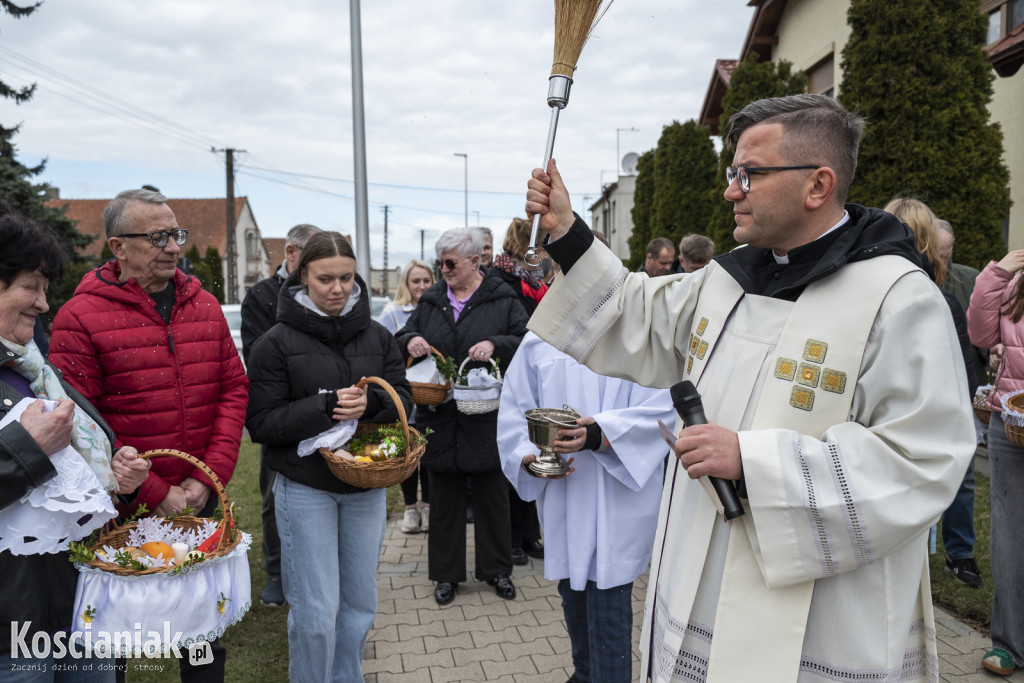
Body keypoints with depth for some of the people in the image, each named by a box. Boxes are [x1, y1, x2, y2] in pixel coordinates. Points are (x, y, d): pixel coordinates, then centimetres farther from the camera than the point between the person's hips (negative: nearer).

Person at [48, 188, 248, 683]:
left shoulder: (204, 305, 4)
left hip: (201, 499, 4)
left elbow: (234, 389, 3)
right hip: (121, 511, -4)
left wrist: (209, 477, -7)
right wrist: (154, 494, -16)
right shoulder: (80, 317, -11)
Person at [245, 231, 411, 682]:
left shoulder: (377, 337, 3)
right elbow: (261, 423, -8)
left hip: (366, 485, 4)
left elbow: (403, 400, 3)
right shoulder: (277, 342, -7)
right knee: (315, 611, 3)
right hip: (306, 488, -3)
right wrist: (324, 407, -22)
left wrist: (371, 403, -19)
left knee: (360, 603, 15)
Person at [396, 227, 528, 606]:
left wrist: (496, 344, -24)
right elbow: (404, 337, 16)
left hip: (487, 417, -3)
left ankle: (496, 568, 29)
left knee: (492, 495, 11)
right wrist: (410, 340, -7)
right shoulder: (431, 300, 9)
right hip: (440, 415, 3)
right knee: (444, 497, 12)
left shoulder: (503, 299, -3)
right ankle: (446, 573, 26)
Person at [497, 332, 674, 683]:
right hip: (559, 491, 4)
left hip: (622, 493, -4)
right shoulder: (539, 338, 5)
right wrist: (528, 456, -11)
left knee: (608, 604, -3)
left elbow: (661, 408, -15)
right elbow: (515, 409, 6)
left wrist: (600, 434, -28)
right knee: (572, 590, 20)